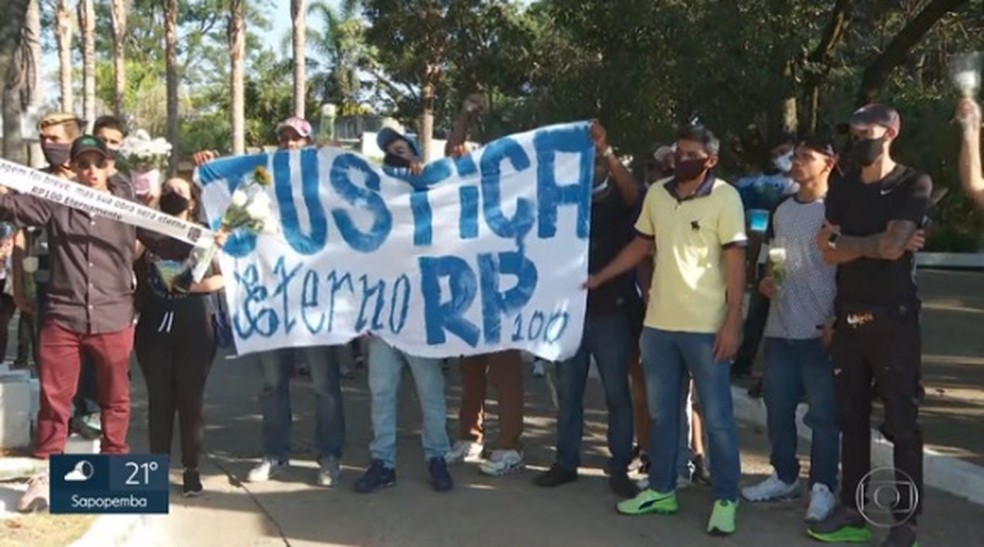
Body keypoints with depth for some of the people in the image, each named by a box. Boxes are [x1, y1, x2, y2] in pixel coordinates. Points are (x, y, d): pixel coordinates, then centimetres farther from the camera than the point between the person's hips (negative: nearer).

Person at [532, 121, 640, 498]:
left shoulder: (618, 200, 2)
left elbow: (632, 191, -20)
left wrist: (606, 151, -33)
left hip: (611, 310, -3)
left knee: (616, 392, 2)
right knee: (568, 391, 7)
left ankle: (619, 468, 8)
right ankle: (566, 462, 16)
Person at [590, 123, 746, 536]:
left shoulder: (725, 197, -7)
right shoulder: (656, 194, 7)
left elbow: (735, 261, -9)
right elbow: (640, 246, 17)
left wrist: (732, 322, -14)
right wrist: (597, 278, 14)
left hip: (705, 326, -5)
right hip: (658, 322, 6)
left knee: (716, 417, 3)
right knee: (662, 413, 15)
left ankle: (726, 500, 14)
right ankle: (661, 490, 27)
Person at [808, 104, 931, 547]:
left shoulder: (913, 184, -2)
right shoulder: (841, 190, 13)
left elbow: (893, 247, -14)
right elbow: (828, 252, 3)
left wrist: (845, 241, -2)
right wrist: (876, 244, -8)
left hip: (894, 319, -5)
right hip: (848, 318, 5)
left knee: (902, 423, -1)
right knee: (851, 419, 8)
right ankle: (853, 511, 15)